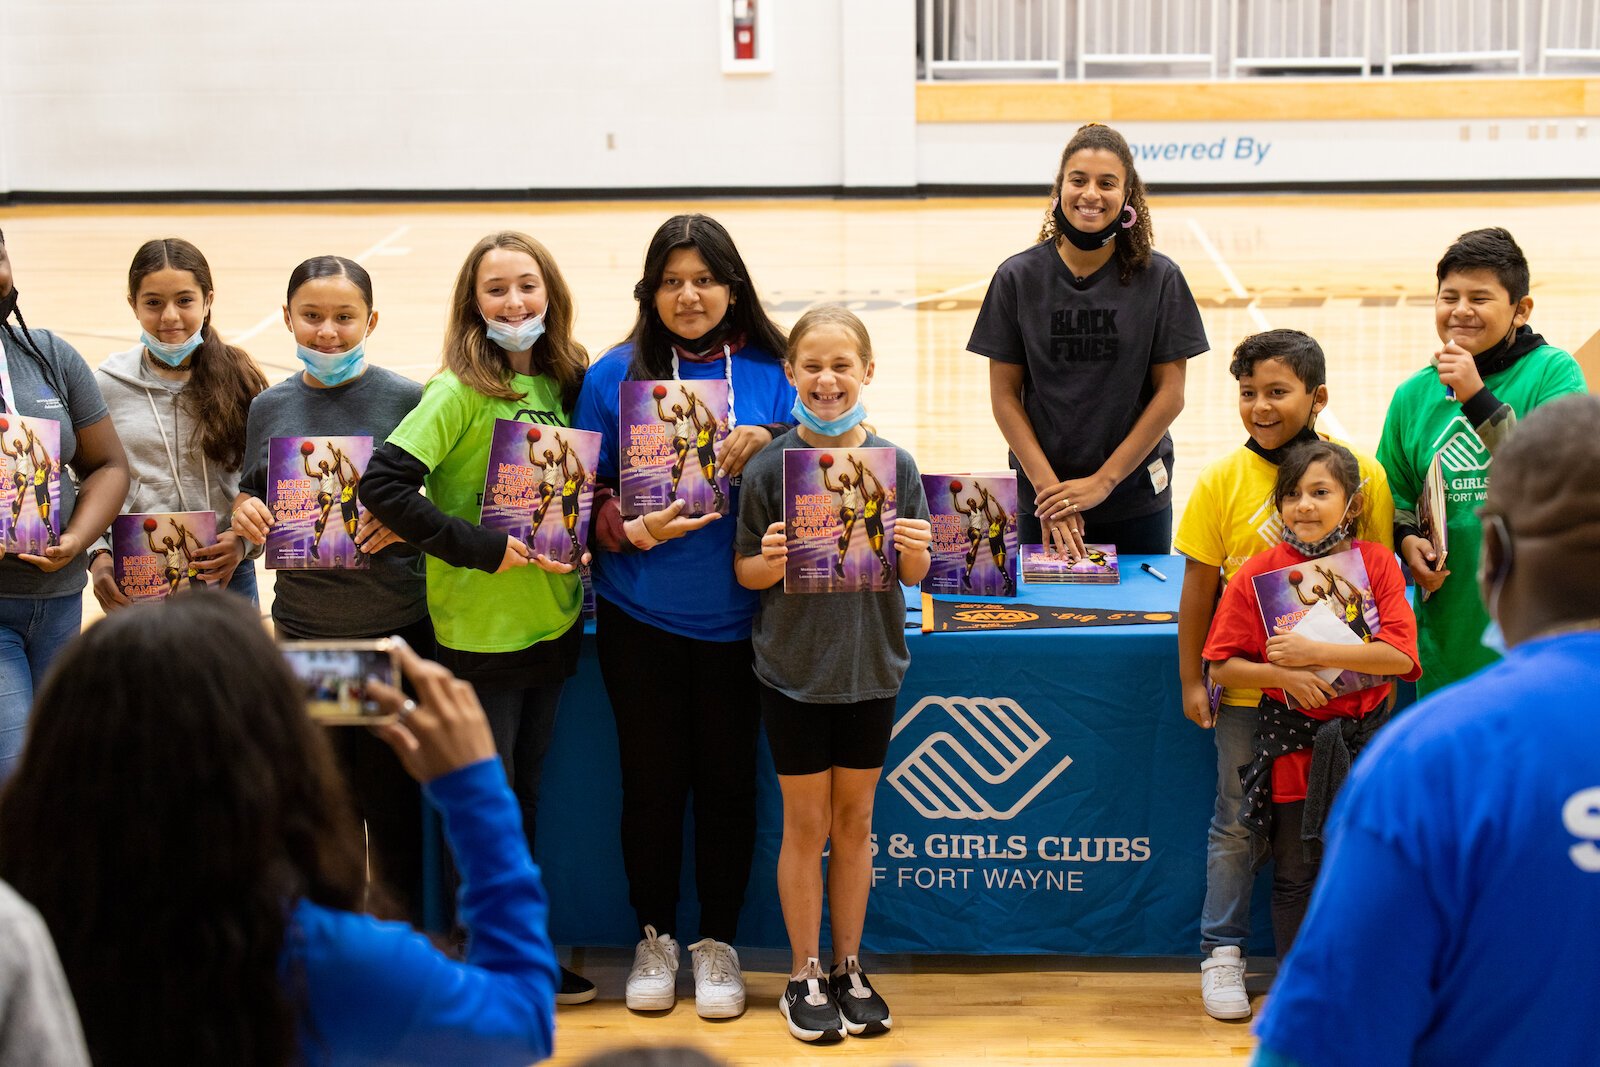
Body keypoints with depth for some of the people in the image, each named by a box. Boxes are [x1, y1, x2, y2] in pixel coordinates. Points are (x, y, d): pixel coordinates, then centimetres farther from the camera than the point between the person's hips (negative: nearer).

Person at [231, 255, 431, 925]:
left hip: (395, 629, -3)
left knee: (392, 795, 5)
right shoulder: (270, 408, 7)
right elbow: (252, 493, 17)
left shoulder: (407, 400, -4)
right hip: (303, 628, 3)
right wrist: (245, 511, -5)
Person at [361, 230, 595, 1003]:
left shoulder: (561, 384, 5)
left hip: (552, 618, 6)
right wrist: (481, 547, -22)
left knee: (525, 793, 16)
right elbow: (382, 484, -22)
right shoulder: (459, 391, -14)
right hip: (477, 625, -6)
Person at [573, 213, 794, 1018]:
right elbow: (587, 495, 2)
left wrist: (769, 443, -19)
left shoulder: (771, 376, 0)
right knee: (650, 780, 8)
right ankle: (655, 936, 25)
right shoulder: (614, 376, 0)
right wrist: (635, 531, -17)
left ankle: (717, 942, 23)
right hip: (638, 616, 0)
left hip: (735, 615, 0)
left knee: (727, 780, 7)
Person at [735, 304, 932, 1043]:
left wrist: (914, 550, -18)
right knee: (806, 823, 6)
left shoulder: (894, 465, -3)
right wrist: (773, 561, -24)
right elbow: (745, 572, -3)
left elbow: (912, 575, 3)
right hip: (794, 670, -2)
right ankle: (805, 977, 18)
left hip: (870, 669, 2)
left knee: (854, 821, 12)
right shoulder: (769, 468, -8)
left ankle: (849, 969, 25)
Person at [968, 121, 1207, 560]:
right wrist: (1048, 488, -10)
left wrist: (1102, 481, -10)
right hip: (1042, 503, 0)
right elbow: (1004, 396, -2)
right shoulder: (1018, 278, -2)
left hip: (1137, 500, 0)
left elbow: (1171, 394, -4)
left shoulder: (1159, 279, -3)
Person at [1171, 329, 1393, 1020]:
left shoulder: (1363, 473, -4)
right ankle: (1222, 953, 20)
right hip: (1246, 686, -1)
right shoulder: (1222, 479, -5)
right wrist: (1192, 682, 2)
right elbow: (1199, 587, 1)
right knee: (1237, 824, 7)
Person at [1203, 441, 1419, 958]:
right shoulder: (1258, 574, -6)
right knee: (1295, 874, 9)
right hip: (1292, 745, -1)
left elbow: (1400, 655, -15)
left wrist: (1314, 652, -20)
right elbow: (1222, 666, -3)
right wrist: (1282, 674, -19)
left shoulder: (1377, 564, -5)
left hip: (1364, 740, 1)